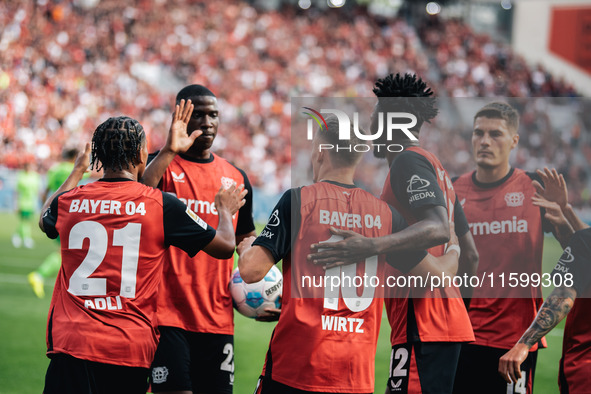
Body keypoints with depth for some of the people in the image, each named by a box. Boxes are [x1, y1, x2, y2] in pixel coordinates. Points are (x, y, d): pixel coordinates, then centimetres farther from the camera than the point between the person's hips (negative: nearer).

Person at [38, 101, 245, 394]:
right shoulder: (162, 205, -2)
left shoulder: (68, 202, 6)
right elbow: (224, 246, 8)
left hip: (72, 342, 1)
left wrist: (78, 171, 46)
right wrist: (226, 210, 30)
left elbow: (46, 221, 34)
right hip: (134, 347, -1)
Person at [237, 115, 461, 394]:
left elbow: (252, 271, -11)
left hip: (296, 364, -3)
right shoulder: (385, 213, 4)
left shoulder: (297, 200, -5)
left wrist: (246, 248, 13)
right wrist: (455, 251, 34)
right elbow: (437, 274, 11)